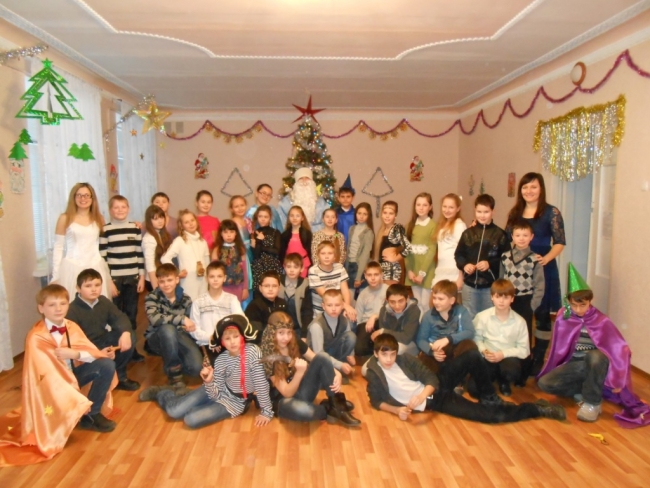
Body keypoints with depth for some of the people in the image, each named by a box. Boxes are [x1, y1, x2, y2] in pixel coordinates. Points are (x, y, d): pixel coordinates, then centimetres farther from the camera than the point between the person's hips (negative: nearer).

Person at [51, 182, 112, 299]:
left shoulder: (99, 219, 11)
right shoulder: (65, 218, 3)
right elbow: (58, 247, 2)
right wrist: (55, 275, -2)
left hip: (96, 268, 2)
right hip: (72, 268, -2)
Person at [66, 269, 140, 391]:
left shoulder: (103, 301, 3)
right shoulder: (72, 310, -16)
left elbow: (119, 317, -4)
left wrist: (125, 332, -28)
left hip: (103, 342, 7)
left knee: (130, 335, -15)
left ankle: (118, 376, 1)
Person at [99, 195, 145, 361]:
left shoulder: (136, 228, 6)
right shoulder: (105, 230, -5)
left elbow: (140, 254, 8)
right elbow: (102, 258, -7)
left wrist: (142, 278, 4)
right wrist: (108, 282, -10)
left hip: (133, 278, 3)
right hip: (114, 278, -3)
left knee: (131, 315, 10)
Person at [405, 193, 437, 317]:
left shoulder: (433, 225, -6)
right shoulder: (411, 225, 10)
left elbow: (432, 251, -11)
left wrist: (422, 272, -14)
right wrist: (409, 270, -4)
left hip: (426, 272, -4)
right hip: (413, 270, 5)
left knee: (425, 305, 0)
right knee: (417, 304, 11)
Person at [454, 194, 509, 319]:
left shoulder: (499, 234, -6)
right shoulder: (468, 233, 2)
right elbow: (458, 254, 6)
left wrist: (490, 264, -18)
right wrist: (464, 265, -11)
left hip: (491, 285, -2)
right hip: (470, 284, 2)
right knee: (469, 317, 15)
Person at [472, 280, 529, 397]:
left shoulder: (519, 321, -5)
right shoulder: (482, 316, -5)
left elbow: (523, 349, -4)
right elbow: (476, 337, 0)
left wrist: (503, 354, -17)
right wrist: (484, 351, -20)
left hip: (508, 357, 0)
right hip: (488, 358, 1)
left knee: (512, 369, -38)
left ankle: (504, 382, 4)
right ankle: (493, 377, 20)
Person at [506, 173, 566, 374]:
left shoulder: (551, 212, -5)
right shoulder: (515, 212, 8)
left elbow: (560, 242, -11)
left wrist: (546, 258, -26)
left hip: (543, 270, -4)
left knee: (542, 315, 6)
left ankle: (538, 360, 17)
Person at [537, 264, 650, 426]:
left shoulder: (601, 321, -15)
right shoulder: (563, 316, -8)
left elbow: (620, 349, -13)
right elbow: (558, 348, 4)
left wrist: (617, 381, -12)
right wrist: (554, 371, 11)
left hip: (595, 364, -3)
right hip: (574, 365, 3)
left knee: (595, 356, -39)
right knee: (544, 383, -21)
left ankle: (593, 402, -19)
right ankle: (584, 390, 1)